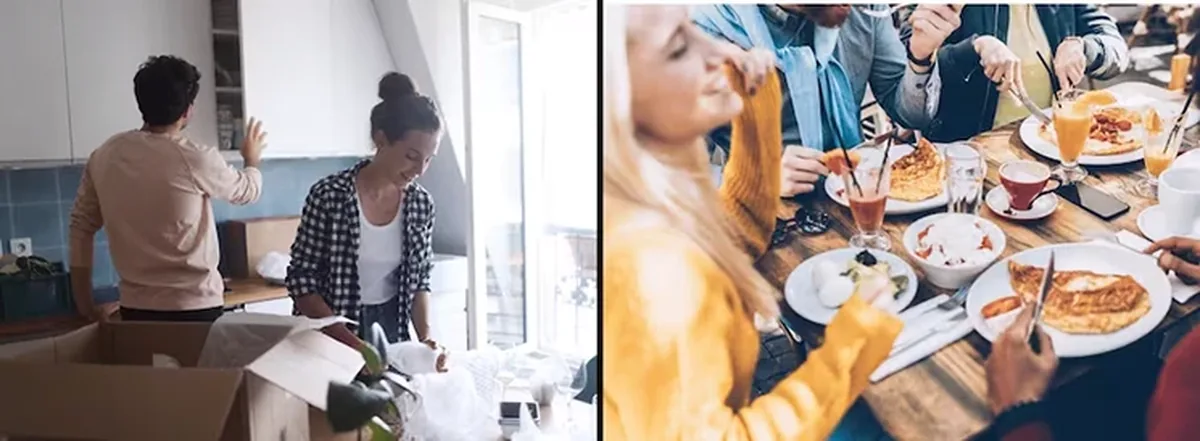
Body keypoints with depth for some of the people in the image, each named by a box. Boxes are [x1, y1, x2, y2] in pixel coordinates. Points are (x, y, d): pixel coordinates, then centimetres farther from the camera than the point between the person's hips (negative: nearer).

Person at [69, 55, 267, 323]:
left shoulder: (104, 157, 1)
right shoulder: (195, 160, -14)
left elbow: (81, 227, 8)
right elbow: (247, 191, 6)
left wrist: (85, 306, 16)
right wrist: (252, 160, 29)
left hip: (136, 309, 5)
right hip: (195, 308, -5)